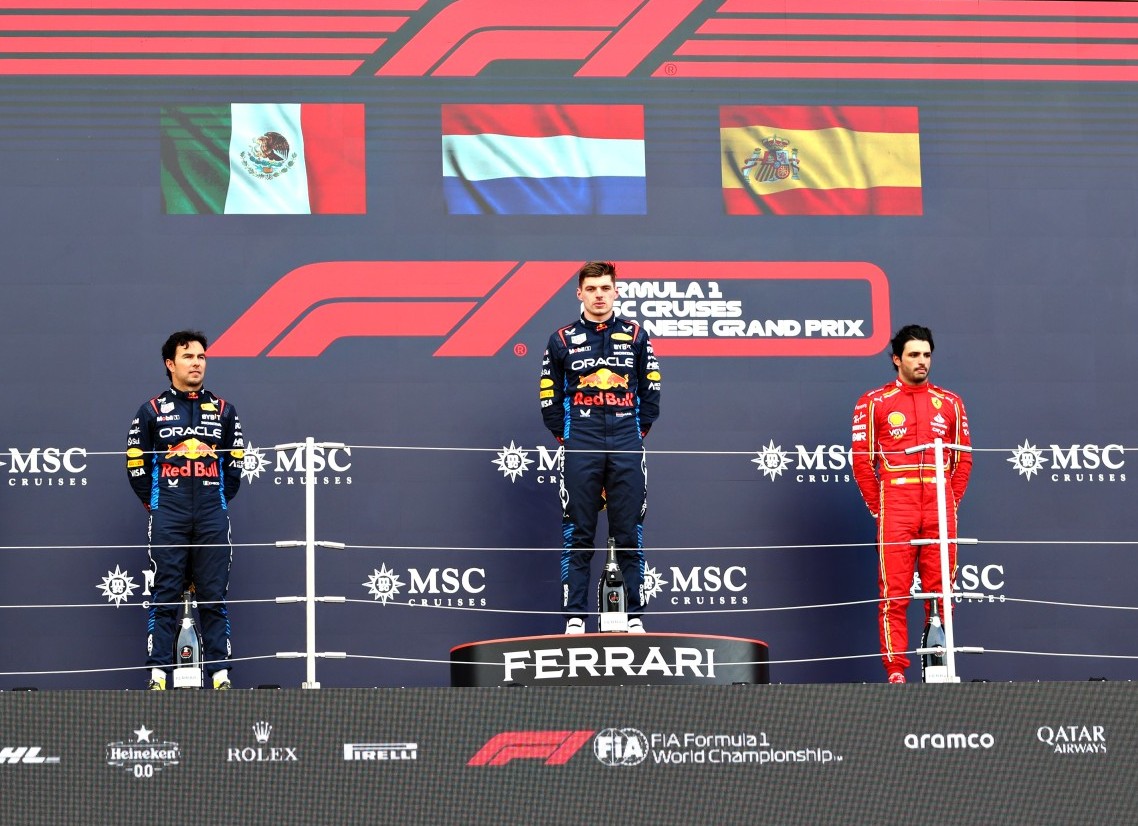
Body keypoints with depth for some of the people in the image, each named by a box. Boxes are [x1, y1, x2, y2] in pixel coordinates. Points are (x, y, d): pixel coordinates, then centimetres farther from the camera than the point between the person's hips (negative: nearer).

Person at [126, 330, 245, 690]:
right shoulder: (153, 410, 6)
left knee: (214, 596, 1)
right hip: (168, 516, -2)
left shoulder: (223, 410, 12)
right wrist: (153, 504, 3)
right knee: (165, 594, -3)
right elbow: (135, 462, 7)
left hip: (212, 516, 2)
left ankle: (220, 671, 2)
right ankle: (158, 672, -2)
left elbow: (235, 462, 16)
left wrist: (219, 500, 9)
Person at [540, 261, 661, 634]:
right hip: (580, 449, -1)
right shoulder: (562, 340, 6)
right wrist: (565, 437, 4)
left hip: (627, 449, 1)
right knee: (578, 535, -1)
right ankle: (574, 618, 0)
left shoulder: (636, 336, 9)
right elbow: (549, 397, 10)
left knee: (629, 534, 2)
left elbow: (651, 391, 12)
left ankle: (635, 616, 5)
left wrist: (638, 432, 6)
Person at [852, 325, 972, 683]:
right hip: (896, 509, -3)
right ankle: (896, 671, -6)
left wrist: (952, 502, 5)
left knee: (941, 592, 3)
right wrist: (878, 507, -1)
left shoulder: (950, 403, 13)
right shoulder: (874, 403, 5)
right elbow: (862, 459, 4)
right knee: (894, 593, -6)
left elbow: (963, 458, 14)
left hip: (940, 508, 3)